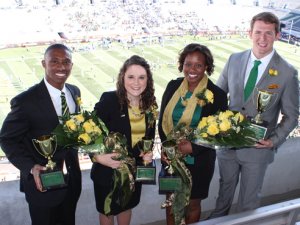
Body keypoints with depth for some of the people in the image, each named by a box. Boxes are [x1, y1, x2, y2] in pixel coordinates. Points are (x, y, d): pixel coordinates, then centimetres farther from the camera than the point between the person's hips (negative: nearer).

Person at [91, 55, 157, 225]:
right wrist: (98, 157, -32)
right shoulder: (109, 100, -21)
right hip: (108, 168, -4)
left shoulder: (150, 103, -5)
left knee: (127, 205, 26)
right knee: (107, 209, 20)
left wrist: (149, 152, -9)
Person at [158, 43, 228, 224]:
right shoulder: (173, 86, -5)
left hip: (199, 161, -2)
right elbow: (162, 121, 0)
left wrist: (193, 147, -22)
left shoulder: (217, 94, -14)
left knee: (193, 204, 18)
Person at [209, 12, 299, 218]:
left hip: (258, 148, -3)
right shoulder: (234, 60, -4)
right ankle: (218, 218, 52)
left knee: (249, 199, 16)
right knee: (225, 188, 26)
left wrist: (274, 140, -16)